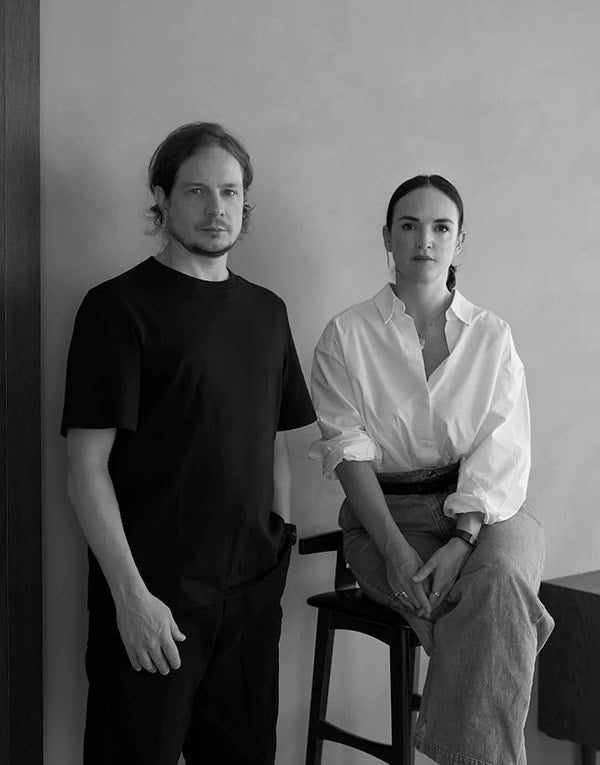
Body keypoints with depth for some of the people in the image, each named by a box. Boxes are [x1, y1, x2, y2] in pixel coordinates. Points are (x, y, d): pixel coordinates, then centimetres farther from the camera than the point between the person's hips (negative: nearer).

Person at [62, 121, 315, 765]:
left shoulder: (266, 312, 12)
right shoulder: (119, 307, -6)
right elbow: (86, 467, -11)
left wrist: (281, 550, 10)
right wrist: (131, 594, -15)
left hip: (252, 590, 5)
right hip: (154, 597, -5)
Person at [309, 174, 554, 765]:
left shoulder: (492, 336, 7)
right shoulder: (346, 335, 3)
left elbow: (500, 455, -2)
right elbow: (350, 452, -5)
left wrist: (460, 544, -19)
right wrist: (396, 549, -19)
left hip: (484, 511, 2)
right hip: (386, 511, -1)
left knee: (498, 578, -32)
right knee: (496, 612, -28)